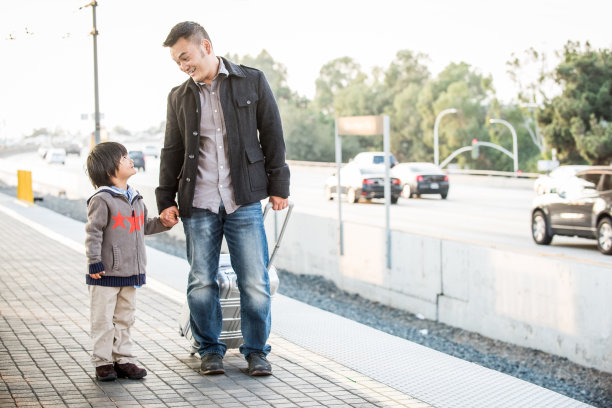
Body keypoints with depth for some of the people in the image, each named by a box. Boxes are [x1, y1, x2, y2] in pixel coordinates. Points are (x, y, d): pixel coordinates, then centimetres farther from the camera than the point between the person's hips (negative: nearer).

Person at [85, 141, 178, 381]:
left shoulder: (135, 199, 12)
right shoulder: (102, 200, -12)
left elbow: (144, 226, 25)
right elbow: (93, 232, -13)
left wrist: (163, 223, 9)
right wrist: (94, 262, -17)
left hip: (131, 272, 7)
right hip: (106, 273, -7)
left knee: (125, 319, 12)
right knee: (103, 319, -1)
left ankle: (123, 359, 19)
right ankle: (103, 362, 7)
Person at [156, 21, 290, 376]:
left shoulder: (252, 81, 4)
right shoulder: (179, 97, 11)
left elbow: (272, 136, 5)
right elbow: (172, 152, 15)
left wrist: (278, 186, 2)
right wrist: (166, 199, 9)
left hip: (244, 201, -2)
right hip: (198, 205, 2)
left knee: (256, 282, -2)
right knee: (201, 283, 3)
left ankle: (257, 350, 13)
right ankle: (210, 350, 19)